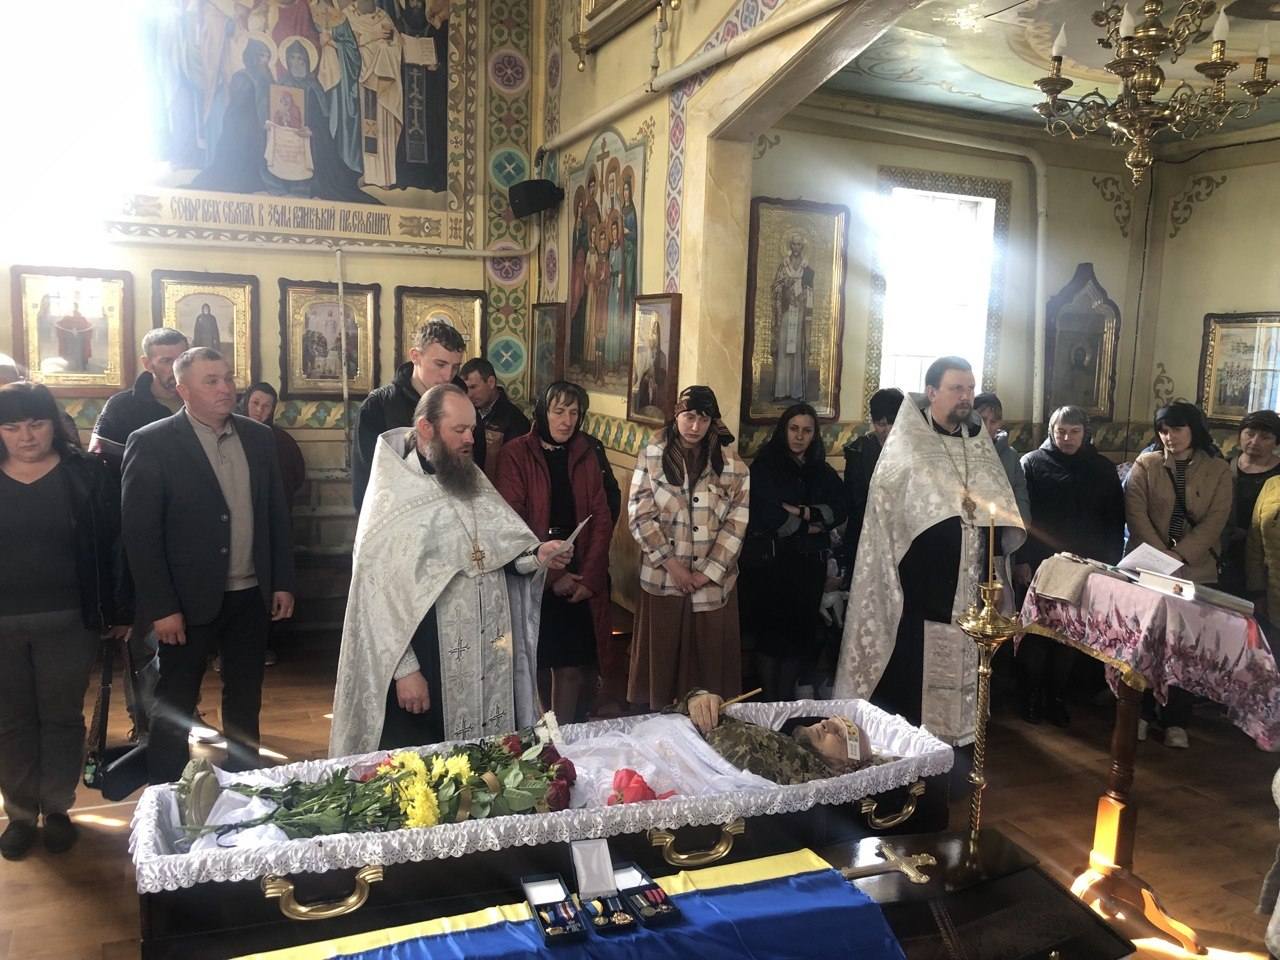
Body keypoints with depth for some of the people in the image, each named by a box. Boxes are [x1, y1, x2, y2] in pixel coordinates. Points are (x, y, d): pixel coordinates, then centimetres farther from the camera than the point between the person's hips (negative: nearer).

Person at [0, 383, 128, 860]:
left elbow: (112, 546, -2)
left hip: (68, 621, -1)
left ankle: (56, 807, 24)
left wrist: (118, 611, -2)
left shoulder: (87, 474, -3)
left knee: (62, 715, 10)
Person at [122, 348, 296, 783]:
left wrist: (283, 582, 6)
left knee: (245, 701, 16)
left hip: (251, 596, 5)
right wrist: (161, 608, -14)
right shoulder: (151, 443, -9)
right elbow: (140, 533, -11)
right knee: (175, 706, 8)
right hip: (189, 600, -4)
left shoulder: (258, 437, 5)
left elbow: (277, 514, 9)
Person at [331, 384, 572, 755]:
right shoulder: (393, 498, -12)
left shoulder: (473, 481, 10)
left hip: (488, 661, 6)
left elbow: (501, 548, 11)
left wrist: (536, 555, -11)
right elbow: (381, 594, -14)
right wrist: (404, 669, -16)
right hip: (429, 667, -6)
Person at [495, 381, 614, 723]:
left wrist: (590, 577, -7)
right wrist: (551, 576, -14)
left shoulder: (585, 456, 9)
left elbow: (601, 519, 5)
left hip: (580, 583, 4)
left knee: (573, 665, 4)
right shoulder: (516, 454, -4)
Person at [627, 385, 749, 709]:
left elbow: (736, 524, -1)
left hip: (713, 582, 1)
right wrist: (672, 564, -10)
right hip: (663, 578, -1)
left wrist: (707, 573, -9)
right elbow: (639, 516, -4)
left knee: (710, 657, 8)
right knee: (662, 657, 8)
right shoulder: (651, 456, 0)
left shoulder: (731, 464, 3)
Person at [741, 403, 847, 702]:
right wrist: (808, 526, -4)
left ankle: (787, 698, 15)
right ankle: (769, 700, 9)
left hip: (809, 564, 4)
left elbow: (838, 511, 1)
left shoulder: (823, 471, 13)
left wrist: (802, 512, -13)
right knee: (771, 631, -1)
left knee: (800, 631, 5)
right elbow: (767, 516, -12)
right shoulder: (764, 466, -2)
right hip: (770, 561, -4)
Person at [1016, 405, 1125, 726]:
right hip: (1039, 566, -2)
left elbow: (1115, 520, 9)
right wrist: (1021, 560, -11)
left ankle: (1057, 698, 19)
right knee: (1035, 633, 2)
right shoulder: (1033, 463, 0)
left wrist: (1110, 564, 1)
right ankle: (1030, 697, 14)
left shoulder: (1103, 469, 8)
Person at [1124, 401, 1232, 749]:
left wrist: (1179, 556, -16)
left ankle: (1175, 720, 13)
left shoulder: (1218, 470, 3)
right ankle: (1141, 711, 16)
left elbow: (1215, 520, -5)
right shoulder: (1145, 464, 2)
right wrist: (1161, 555, -16)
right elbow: (1135, 513, -5)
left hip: (1196, 570, 0)